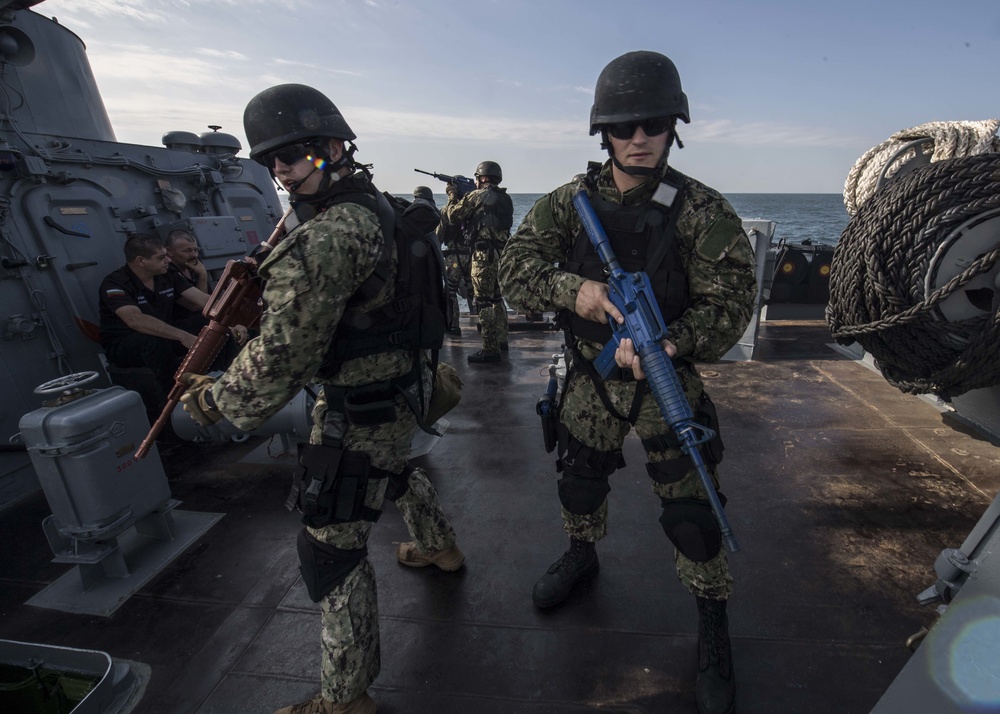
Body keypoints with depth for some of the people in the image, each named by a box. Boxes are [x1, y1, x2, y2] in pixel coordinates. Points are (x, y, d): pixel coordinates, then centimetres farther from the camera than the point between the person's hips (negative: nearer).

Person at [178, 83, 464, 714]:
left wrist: (218, 399, -8)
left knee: (333, 547, 4)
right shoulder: (376, 206, 5)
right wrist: (266, 278, 7)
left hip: (362, 410, -10)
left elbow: (284, 354, -24)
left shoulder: (325, 239, -26)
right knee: (393, 468, 34)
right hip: (400, 386, 10)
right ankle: (440, 547, 59)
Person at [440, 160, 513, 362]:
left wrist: (452, 195, 16)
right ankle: (501, 340, 29)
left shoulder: (476, 196, -6)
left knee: (484, 302, -4)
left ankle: (490, 350, -3)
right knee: (496, 297, 20)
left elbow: (452, 217, -1)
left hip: (485, 255, -8)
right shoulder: (505, 198, 14)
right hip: (503, 253, 8)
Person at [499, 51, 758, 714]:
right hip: (590, 379, 3)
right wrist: (575, 290, -29)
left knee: (692, 509, 3)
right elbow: (516, 265, -10)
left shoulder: (704, 210, -10)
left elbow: (729, 302, -14)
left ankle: (714, 628, 31)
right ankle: (582, 555, 52)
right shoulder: (572, 201, -3)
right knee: (580, 481, 19)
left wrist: (666, 343, -32)